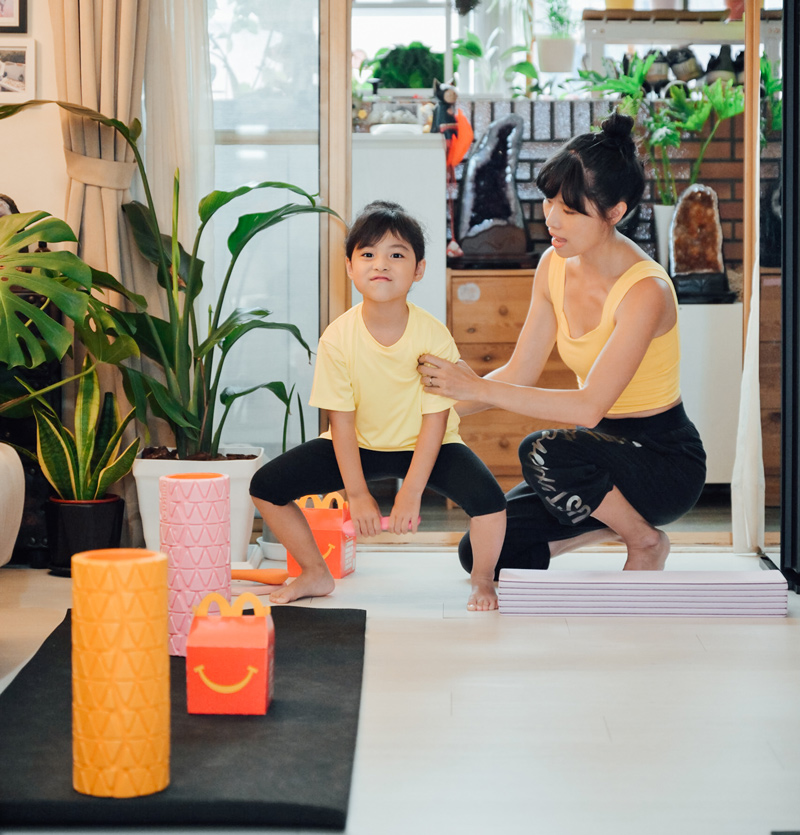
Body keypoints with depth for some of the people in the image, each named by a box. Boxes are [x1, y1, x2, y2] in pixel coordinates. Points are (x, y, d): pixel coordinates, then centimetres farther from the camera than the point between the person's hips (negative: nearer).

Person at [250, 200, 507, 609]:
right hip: (360, 444, 2)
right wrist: (357, 494, -14)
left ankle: (482, 580, 3)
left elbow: (435, 419, -17)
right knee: (266, 486, -11)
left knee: (488, 499, -29)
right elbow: (341, 419, -12)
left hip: (423, 445, -2)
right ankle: (316, 574, 13)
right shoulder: (337, 338, -19)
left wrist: (410, 493, -19)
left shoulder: (434, 336, -22)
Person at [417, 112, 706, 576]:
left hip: (666, 462, -7)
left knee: (542, 451, -34)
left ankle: (646, 540, -8)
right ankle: (615, 518, 14)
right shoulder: (555, 266, -2)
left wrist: (476, 387, -32)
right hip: (604, 448, 7)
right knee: (483, 552, -6)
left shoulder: (646, 290, -25)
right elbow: (519, 374, 3)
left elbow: (588, 406, -30)